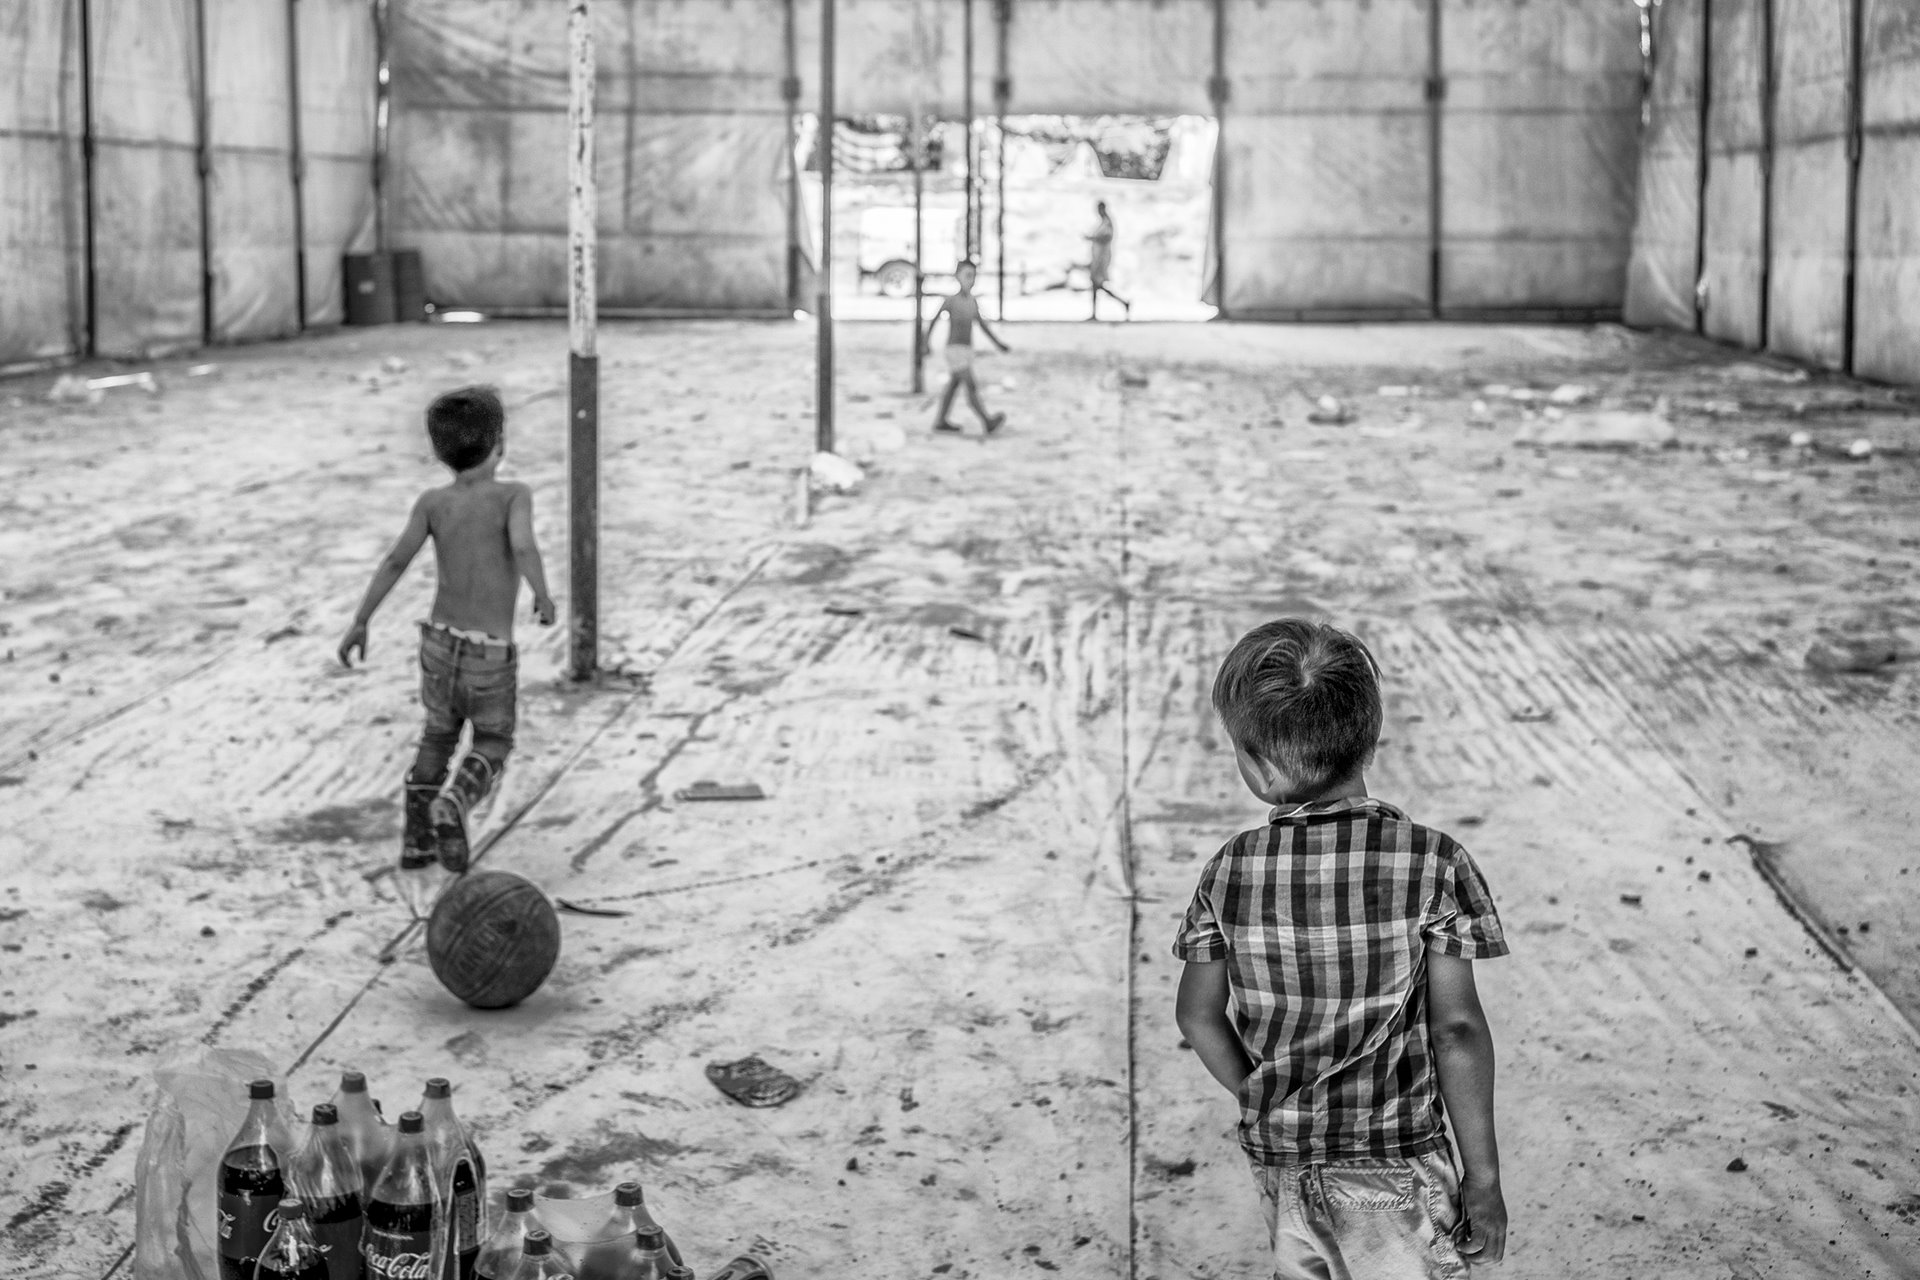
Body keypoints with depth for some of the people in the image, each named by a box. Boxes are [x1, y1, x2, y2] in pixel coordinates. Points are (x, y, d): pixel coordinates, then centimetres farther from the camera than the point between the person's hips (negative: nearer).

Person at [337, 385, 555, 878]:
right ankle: (454, 802, -12)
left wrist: (360, 623, -8)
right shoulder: (513, 494, -11)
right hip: (491, 655, -4)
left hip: (440, 641, 4)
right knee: (492, 744, 18)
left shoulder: (433, 502, -2)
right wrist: (543, 597, -15)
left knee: (438, 735, 27)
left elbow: (396, 560, -11)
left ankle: (417, 839, 27)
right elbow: (523, 546, -29)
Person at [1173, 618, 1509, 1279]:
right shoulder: (1433, 863, -15)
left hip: (1279, 1162, 3)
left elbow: (1198, 1015, 0)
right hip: (1396, 1166, -3)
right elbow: (1457, 1029, -14)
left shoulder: (1229, 872, -7)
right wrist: (1482, 1178, -6)